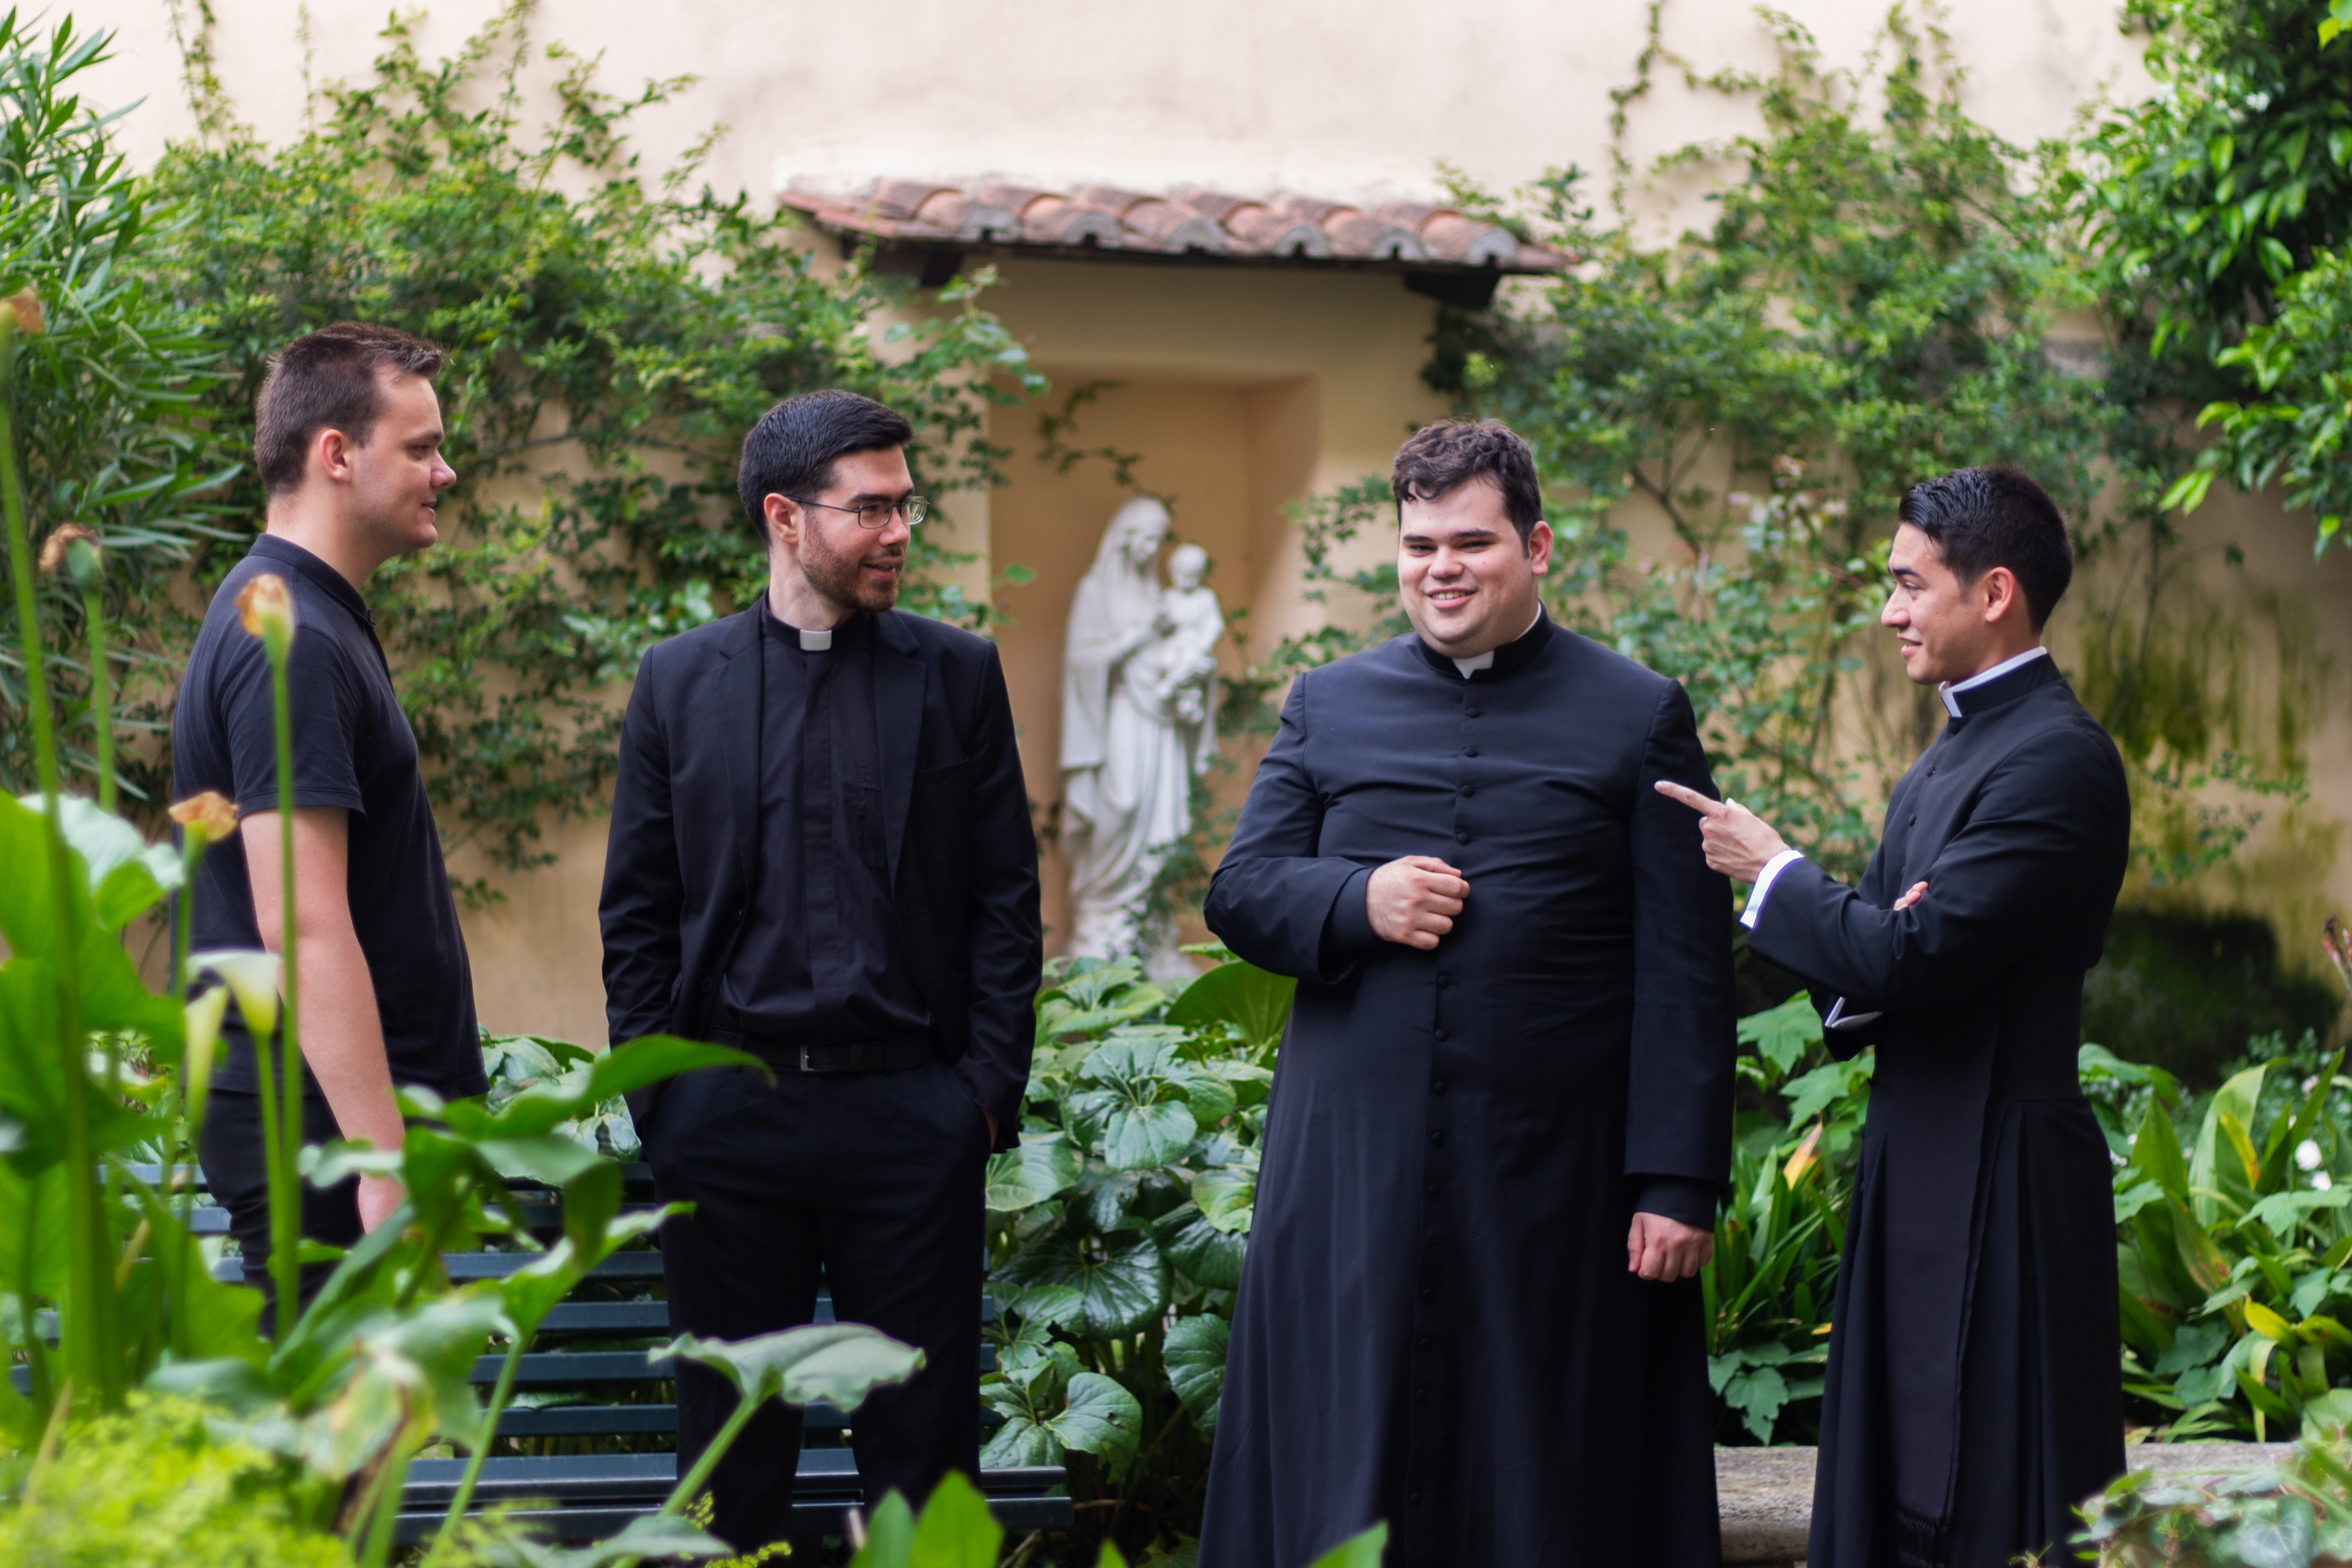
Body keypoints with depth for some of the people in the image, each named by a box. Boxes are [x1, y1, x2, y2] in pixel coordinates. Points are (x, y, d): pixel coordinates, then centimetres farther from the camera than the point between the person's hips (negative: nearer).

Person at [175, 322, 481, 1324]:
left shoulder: (312, 621, 17)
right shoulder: (294, 643, -16)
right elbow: (303, 925, -23)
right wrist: (385, 1158, -25)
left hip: (335, 1124, 10)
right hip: (323, 1127, -10)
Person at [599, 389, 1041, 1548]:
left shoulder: (958, 674, 5)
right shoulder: (678, 682, 6)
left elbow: (1006, 899, 4)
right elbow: (636, 914, 7)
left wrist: (988, 1089, -3)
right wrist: (655, 1100, -1)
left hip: (910, 1109, 0)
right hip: (730, 1110, 1)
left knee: (923, 1444, 3)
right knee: (732, 1450, 8)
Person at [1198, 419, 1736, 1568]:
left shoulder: (1640, 719, 3)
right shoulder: (1328, 707, 12)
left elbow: (1685, 976, -1)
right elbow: (1237, 892, 11)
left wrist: (1679, 1182, -8)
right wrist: (1353, 901, -11)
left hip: (1552, 1170, -2)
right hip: (1352, 1163, 2)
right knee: (1342, 1466, 5)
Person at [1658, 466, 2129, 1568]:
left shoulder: (2058, 760, -15)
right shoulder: (1951, 754, 16)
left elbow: (1913, 956, -22)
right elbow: (1869, 962, 16)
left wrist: (1770, 870, -8)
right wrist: (1856, 987, -8)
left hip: (1998, 1192, -10)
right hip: (1919, 1180, 10)